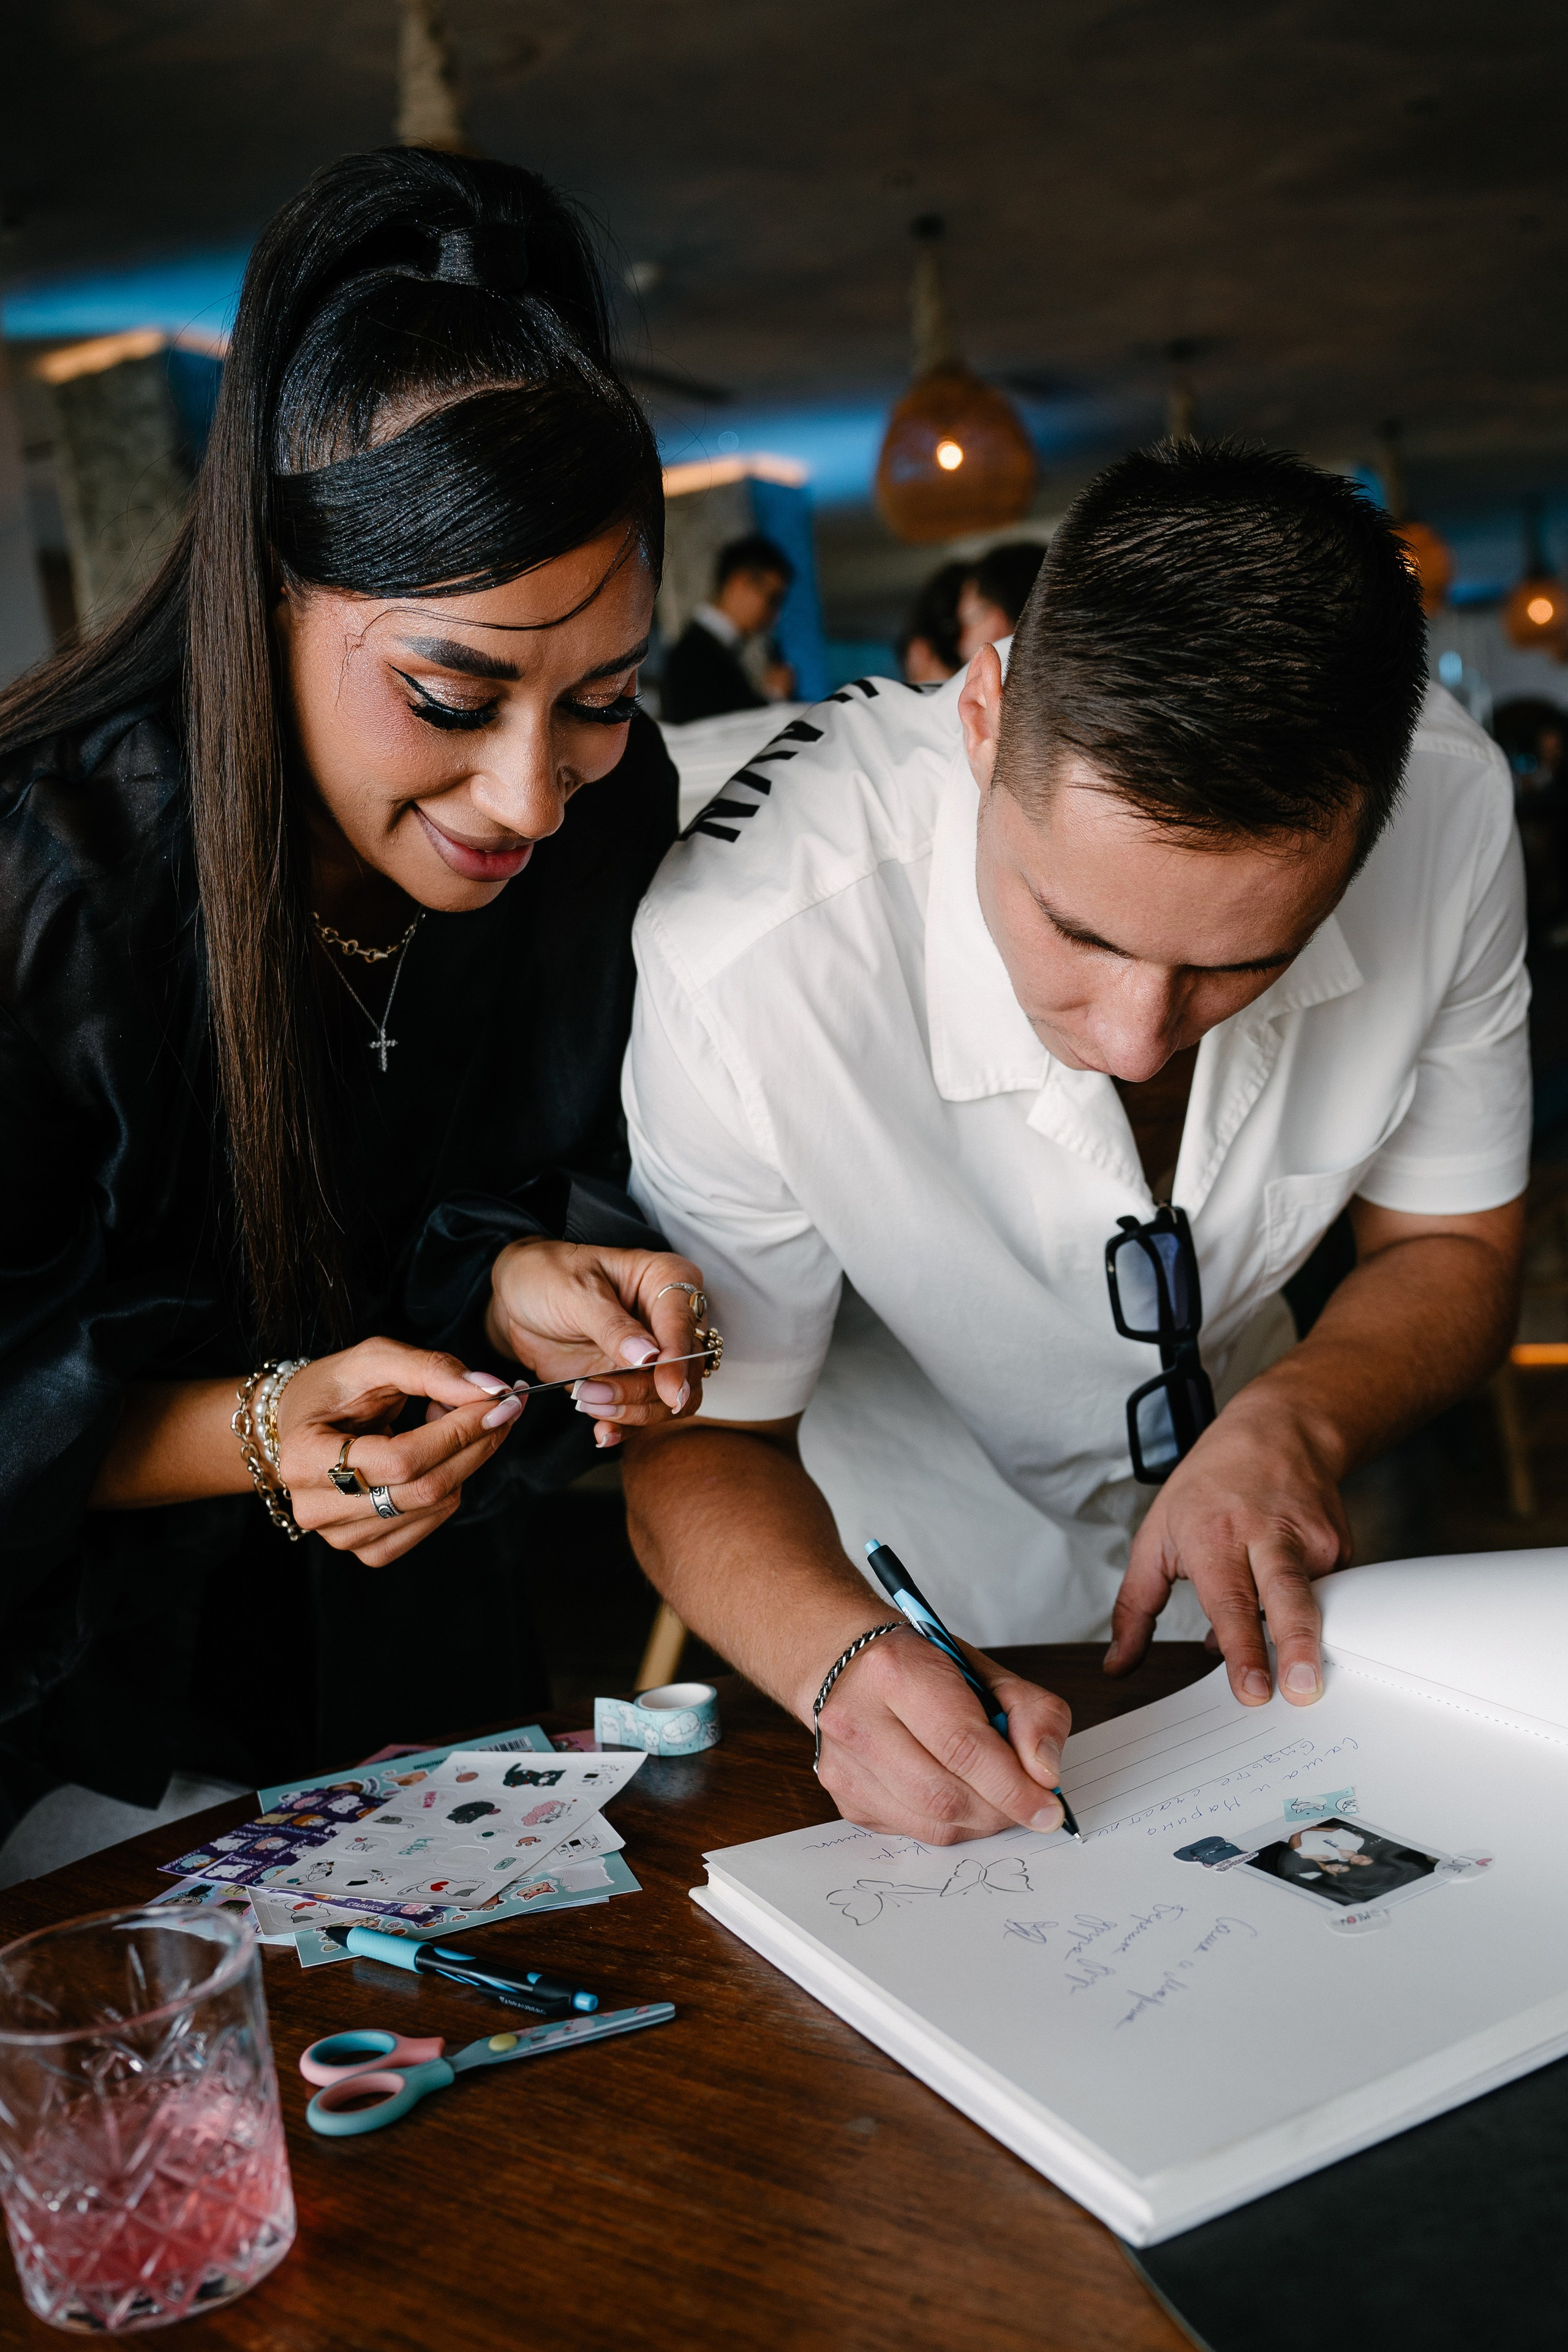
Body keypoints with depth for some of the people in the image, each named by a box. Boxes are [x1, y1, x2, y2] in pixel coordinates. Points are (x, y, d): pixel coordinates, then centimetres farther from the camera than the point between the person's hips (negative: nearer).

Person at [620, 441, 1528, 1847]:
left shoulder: (1450, 809, -22)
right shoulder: (749, 964, -33)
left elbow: (1453, 1248, -5)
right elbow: (701, 1444, -18)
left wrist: (1291, 1421, -24)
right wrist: (846, 1661, -38)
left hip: (1244, 1575, 2)